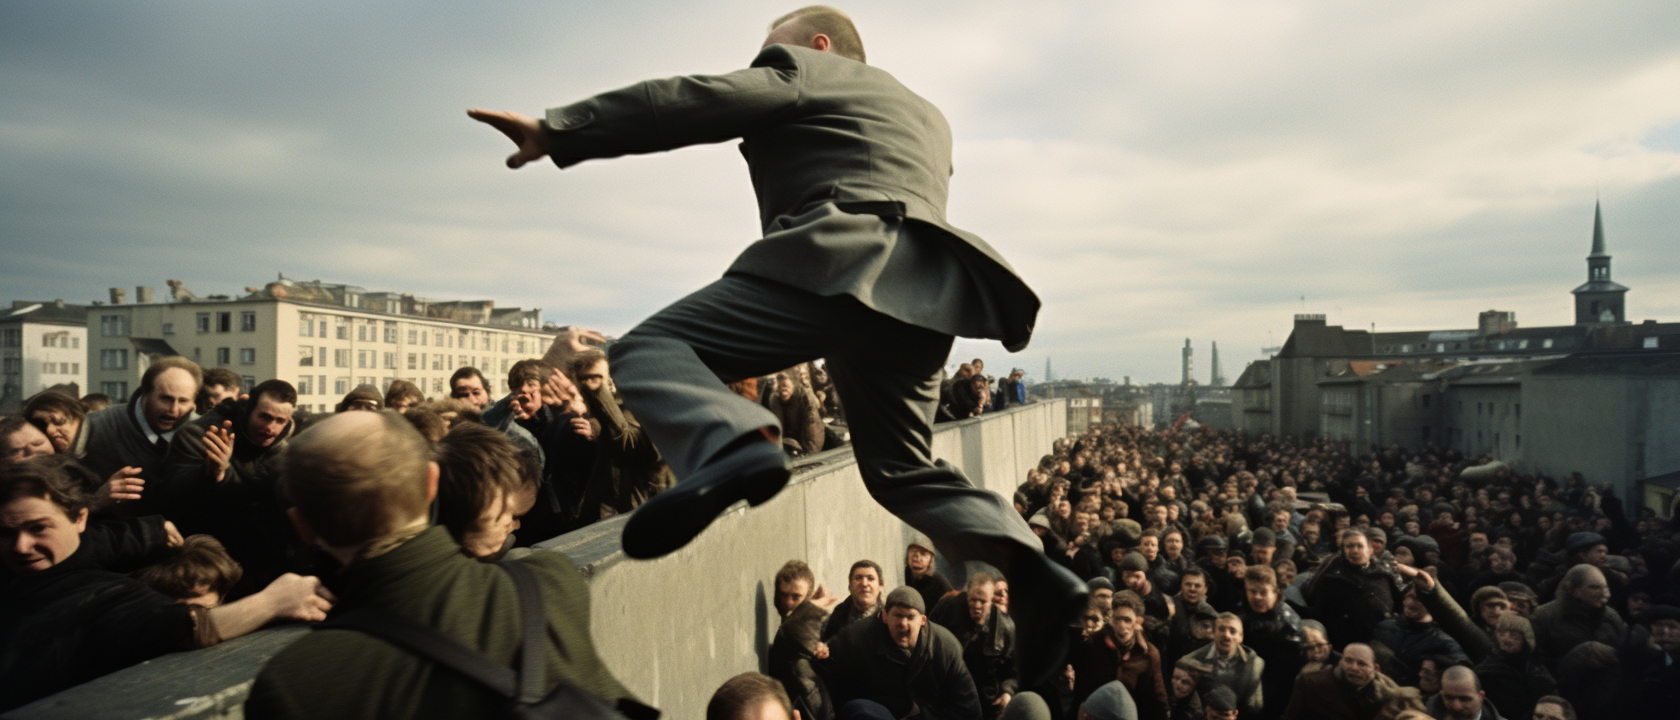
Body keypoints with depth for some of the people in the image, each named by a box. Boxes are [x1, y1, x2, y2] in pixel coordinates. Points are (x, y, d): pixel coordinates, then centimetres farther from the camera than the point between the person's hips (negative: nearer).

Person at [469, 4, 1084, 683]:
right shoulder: (924, 114, 39)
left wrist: (558, 131, 4)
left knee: (648, 349, -11)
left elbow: (690, 103, 4)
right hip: (920, 290, 8)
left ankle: (736, 445, -43)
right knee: (902, 469, 18)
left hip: (837, 256, -8)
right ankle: (1032, 570, 0)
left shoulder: (805, 71, 15)